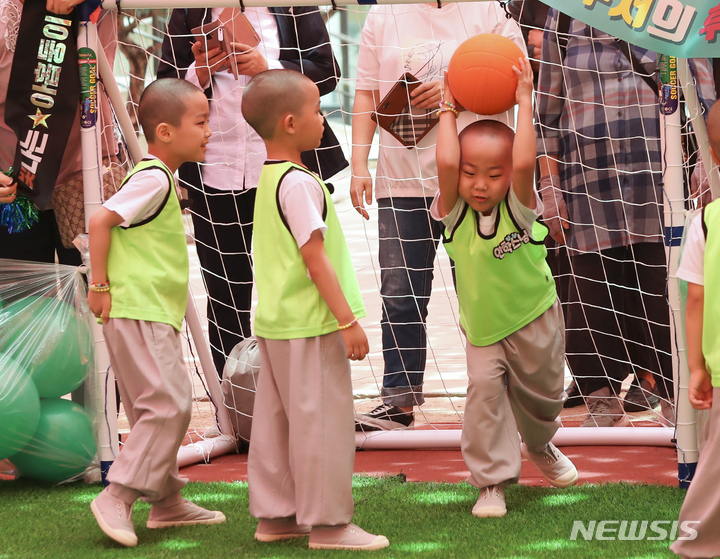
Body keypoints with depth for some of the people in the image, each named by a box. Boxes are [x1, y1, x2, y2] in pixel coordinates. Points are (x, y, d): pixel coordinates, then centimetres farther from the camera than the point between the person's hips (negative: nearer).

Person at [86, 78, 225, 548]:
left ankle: (167, 502, 22)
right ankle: (118, 497, -12)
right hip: (138, 312, -10)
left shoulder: (159, 179, 16)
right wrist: (101, 286, -18)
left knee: (157, 409, 15)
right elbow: (100, 220, -22)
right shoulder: (155, 179, -15)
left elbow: (116, 226, 22)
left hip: (155, 315, 10)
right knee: (168, 404, -13)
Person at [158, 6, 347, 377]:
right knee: (225, 291, 6)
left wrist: (268, 68, -16)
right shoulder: (188, 13, 8)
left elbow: (326, 72, -2)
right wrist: (200, 73, -11)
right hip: (216, 171, 2)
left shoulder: (294, 8, 4)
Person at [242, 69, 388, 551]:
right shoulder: (299, 183, -18)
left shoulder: (268, 179, 12)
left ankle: (275, 515, 19)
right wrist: (348, 321, -20)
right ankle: (328, 523, 1)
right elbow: (315, 256, -21)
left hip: (276, 322, 10)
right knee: (322, 420, -4)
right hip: (310, 325, -10)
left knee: (277, 419, 13)